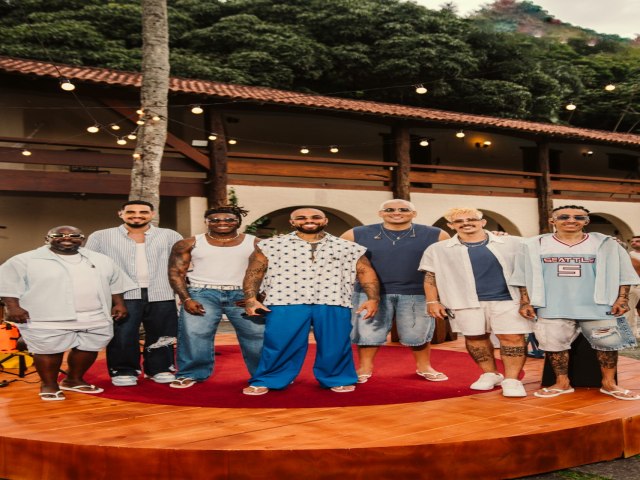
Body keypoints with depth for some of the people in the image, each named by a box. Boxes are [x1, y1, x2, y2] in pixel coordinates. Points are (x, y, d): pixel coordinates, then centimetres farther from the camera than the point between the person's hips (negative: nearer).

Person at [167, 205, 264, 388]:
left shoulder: (255, 243, 4)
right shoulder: (189, 244, 4)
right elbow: (176, 272, 2)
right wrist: (186, 299, -10)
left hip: (243, 294, 0)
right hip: (202, 293, 0)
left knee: (258, 334, -3)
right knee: (193, 334, -12)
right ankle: (191, 374, 6)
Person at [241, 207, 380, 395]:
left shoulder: (348, 247, 12)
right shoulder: (271, 245, 10)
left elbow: (366, 273, 10)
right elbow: (254, 273, 8)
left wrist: (373, 299, -3)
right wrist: (251, 299, -4)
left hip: (333, 304, 1)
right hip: (285, 303, -1)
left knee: (335, 346, 4)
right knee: (279, 345, -1)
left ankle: (337, 379, 24)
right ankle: (265, 381, 16)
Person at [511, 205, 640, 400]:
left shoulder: (605, 244, 3)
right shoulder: (534, 246, 4)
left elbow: (622, 274, 5)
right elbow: (524, 277, 6)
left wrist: (622, 299, -4)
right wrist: (525, 302, 1)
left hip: (598, 307, 0)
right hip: (553, 307, 0)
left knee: (607, 342, 4)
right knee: (554, 342, 3)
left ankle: (609, 384, 19)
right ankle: (562, 383, 18)